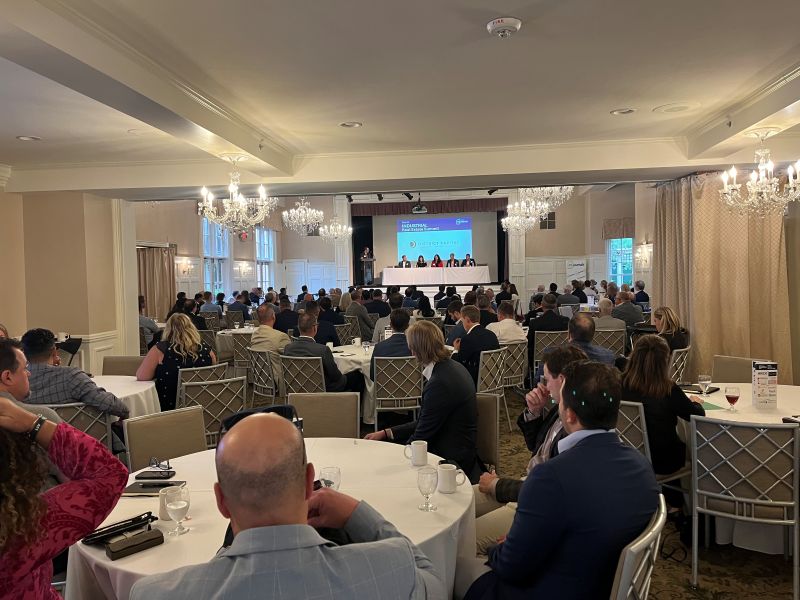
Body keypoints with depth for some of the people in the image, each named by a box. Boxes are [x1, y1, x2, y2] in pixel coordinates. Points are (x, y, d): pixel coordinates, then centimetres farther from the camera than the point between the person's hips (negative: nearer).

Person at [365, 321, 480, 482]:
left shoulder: (440, 383, -26)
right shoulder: (452, 367, 4)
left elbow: (421, 436, -18)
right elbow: (424, 422, 10)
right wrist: (386, 433, 9)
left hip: (451, 460, -9)